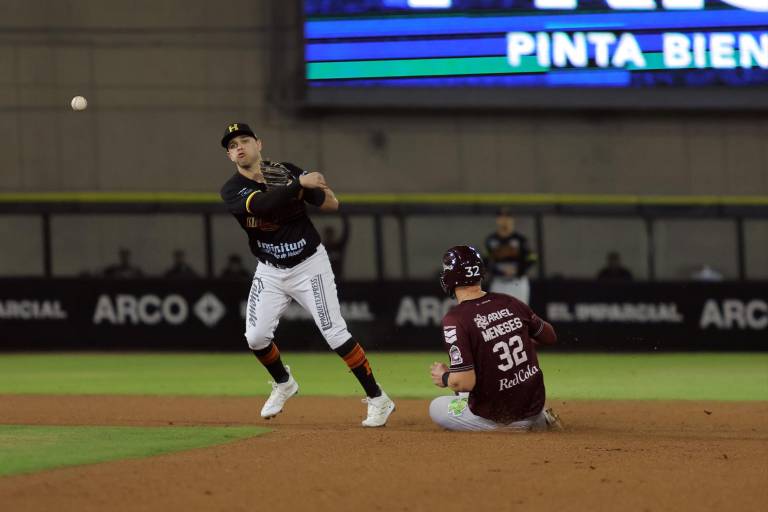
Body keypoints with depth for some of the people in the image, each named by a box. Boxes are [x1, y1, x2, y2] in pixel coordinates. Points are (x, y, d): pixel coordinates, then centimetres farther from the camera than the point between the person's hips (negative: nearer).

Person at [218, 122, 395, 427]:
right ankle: (283, 385, 25)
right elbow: (262, 205, -31)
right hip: (270, 272, 2)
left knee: (335, 335, -11)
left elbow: (332, 205, -4)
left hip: (309, 266, -2)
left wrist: (317, 185, -24)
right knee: (256, 337, -6)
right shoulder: (232, 191, -10)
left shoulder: (288, 172, -6)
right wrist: (299, 184, -40)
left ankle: (378, 400, -4)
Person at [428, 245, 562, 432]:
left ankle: (503, 429, -2)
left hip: (494, 415, -7)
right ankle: (541, 420, 13)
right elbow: (550, 337, 12)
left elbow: (464, 382, -24)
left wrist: (445, 378, -2)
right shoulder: (510, 303, -2)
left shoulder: (455, 319, -19)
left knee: (436, 408, 19)